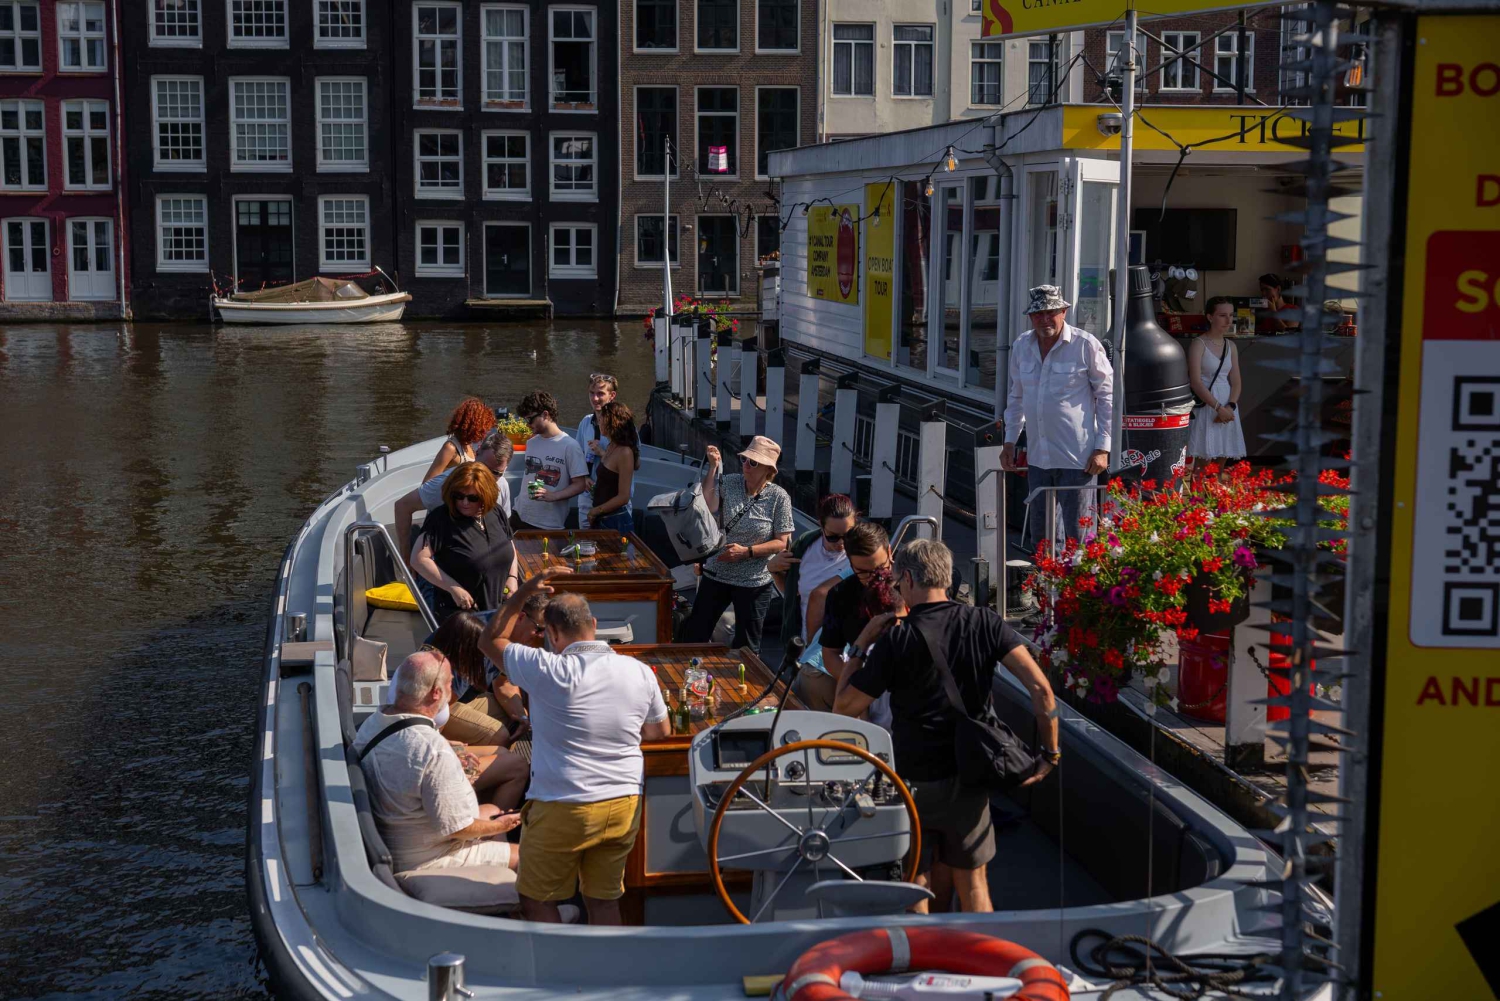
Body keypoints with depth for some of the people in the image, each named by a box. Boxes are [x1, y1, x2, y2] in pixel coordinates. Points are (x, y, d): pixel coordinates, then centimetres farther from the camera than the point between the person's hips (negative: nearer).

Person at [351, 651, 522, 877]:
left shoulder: (371, 723, -7)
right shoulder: (435, 752, -33)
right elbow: (455, 827, -26)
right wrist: (498, 826, -6)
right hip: (423, 861, -9)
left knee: (492, 810, 25)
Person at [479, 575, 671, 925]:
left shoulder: (548, 671, -15)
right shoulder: (639, 672, -2)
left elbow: (491, 640, 0)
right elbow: (661, 731, 13)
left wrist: (524, 593, 3)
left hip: (562, 809, -5)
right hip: (624, 806, 5)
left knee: (537, 902, 12)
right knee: (605, 901, 16)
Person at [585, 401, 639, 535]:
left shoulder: (625, 453, -17)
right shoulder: (611, 447, 8)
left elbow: (623, 497, -18)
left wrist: (596, 510, -9)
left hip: (617, 520, -8)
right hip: (602, 518, 8)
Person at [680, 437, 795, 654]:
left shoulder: (779, 497, -10)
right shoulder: (729, 483, -4)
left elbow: (782, 542, -10)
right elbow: (705, 507, -20)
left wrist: (746, 551, -20)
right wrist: (712, 467, -20)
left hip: (755, 583, -2)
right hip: (716, 575, 2)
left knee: (747, 645, 12)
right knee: (694, 634, 10)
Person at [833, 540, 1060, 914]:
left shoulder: (896, 640, -13)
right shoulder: (984, 623, -5)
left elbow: (843, 707, -7)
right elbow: (1041, 689, -13)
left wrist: (862, 644, 0)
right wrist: (1050, 753, -4)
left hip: (913, 781, -2)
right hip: (969, 779, 3)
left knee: (920, 882, 13)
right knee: (971, 882, 16)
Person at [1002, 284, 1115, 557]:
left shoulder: (1086, 345, -7)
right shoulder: (1022, 346, 9)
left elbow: (1108, 396, -4)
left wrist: (1103, 447, -9)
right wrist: (1009, 441, 17)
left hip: (1077, 459, -6)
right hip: (1038, 457, 6)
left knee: (1077, 534, -3)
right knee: (1038, 533, 13)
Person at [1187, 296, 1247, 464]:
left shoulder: (1230, 346, 12)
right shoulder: (1199, 344, -8)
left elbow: (1236, 382, 9)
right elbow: (1195, 382, -15)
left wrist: (1230, 406, -9)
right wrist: (1218, 407, -19)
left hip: (1226, 407, 6)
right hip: (1204, 405, -6)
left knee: (1221, 457, 7)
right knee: (1204, 459, -10)